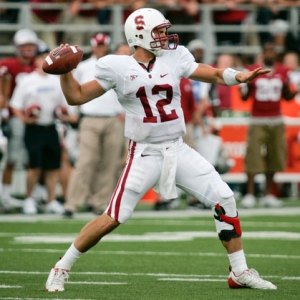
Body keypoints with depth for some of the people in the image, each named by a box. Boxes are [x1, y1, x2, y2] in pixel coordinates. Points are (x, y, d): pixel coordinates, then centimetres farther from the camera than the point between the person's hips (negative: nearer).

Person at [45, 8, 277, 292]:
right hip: (144, 155, -4)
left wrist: (239, 77, -11)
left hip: (178, 151, 4)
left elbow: (215, 75, 9)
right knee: (112, 219, -9)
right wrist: (64, 71, -16)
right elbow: (77, 96, 1)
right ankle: (61, 269, 7)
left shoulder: (175, 58, 5)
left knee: (225, 200, -2)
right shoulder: (117, 67, -5)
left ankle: (240, 273, 11)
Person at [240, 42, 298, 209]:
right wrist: (242, 90, -18)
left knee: (274, 157, 4)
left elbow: (287, 96, 13)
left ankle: (268, 194, 11)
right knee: (253, 156, -9)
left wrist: (295, 92, -7)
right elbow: (245, 96, 5)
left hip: (276, 121, 3)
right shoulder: (252, 71, -2)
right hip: (257, 121, -3)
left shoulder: (283, 72, 5)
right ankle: (249, 194, -6)